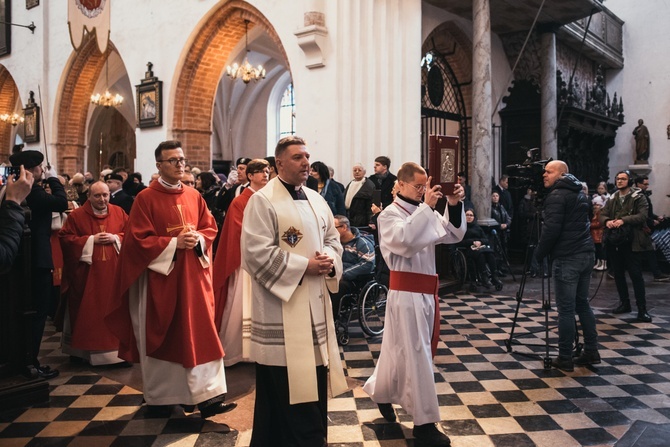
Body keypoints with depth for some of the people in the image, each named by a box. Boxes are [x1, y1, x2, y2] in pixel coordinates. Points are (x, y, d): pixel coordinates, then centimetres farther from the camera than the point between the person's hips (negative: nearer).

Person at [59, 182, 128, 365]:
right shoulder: (76, 215, 0)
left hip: (114, 272, 2)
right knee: (87, 310, 4)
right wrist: (91, 239, -13)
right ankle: (85, 349, 15)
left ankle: (114, 348, 16)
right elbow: (65, 238, -5)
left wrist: (116, 238, -12)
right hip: (87, 272, -2)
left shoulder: (119, 213, 6)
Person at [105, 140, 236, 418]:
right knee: (160, 338, 7)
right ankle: (158, 397, 22)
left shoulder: (194, 196, 9)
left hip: (193, 276, 4)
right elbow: (139, 239, -10)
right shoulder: (146, 198, -5)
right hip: (160, 276, -4)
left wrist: (198, 239, -9)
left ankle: (208, 395, 2)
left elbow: (210, 227, 11)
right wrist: (174, 243, -17)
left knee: (200, 334, -1)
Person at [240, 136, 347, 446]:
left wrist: (329, 260, -6)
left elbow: (333, 239, 18)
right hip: (281, 308, -7)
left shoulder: (316, 200, 12)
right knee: (282, 389, 0)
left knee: (313, 381, 15)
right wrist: (304, 266, -18)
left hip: (315, 304, 7)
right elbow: (257, 253, -18)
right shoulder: (263, 201, -10)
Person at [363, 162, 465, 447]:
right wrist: (426, 206, -23)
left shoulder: (424, 212, 12)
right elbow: (405, 241, -26)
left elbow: (454, 235, 5)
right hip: (406, 292, -7)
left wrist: (454, 206, -9)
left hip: (426, 290, 7)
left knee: (402, 349, 18)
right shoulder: (389, 215, -7)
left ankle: (381, 391, 40)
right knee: (415, 354, -3)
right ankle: (424, 423, 6)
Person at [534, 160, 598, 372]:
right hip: (586, 254, 9)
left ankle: (565, 358, 0)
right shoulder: (580, 193, 17)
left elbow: (551, 230, -17)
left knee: (566, 308, -5)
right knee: (582, 303, 16)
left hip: (567, 258, -9)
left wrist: (539, 254, -5)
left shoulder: (557, 196, -10)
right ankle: (591, 352, 19)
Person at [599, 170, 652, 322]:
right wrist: (607, 221, -17)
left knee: (636, 275, -6)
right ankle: (624, 304, 28)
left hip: (632, 242, -6)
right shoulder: (612, 199, 14)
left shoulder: (639, 197, -2)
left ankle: (642, 310, -1)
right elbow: (602, 214, 6)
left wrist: (623, 220, -28)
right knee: (618, 274, 13)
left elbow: (643, 215, -15)